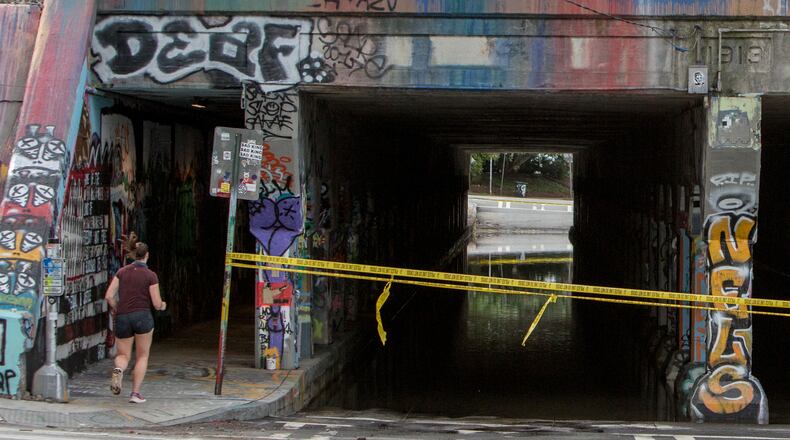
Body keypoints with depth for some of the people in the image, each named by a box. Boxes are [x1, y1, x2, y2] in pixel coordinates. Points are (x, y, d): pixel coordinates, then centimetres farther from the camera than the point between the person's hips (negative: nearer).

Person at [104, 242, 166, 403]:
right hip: (142, 317, -2)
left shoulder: (122, 272, 7)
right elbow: (157, 304, -3)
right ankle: (135, 393, 2)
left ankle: (118, 370, -23)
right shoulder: (151, 276, -2)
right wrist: (163, 305, 21)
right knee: (142, 356, 13)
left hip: (122, 319, 3)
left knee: (123, 357, 13)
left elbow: (109, 296, 2)